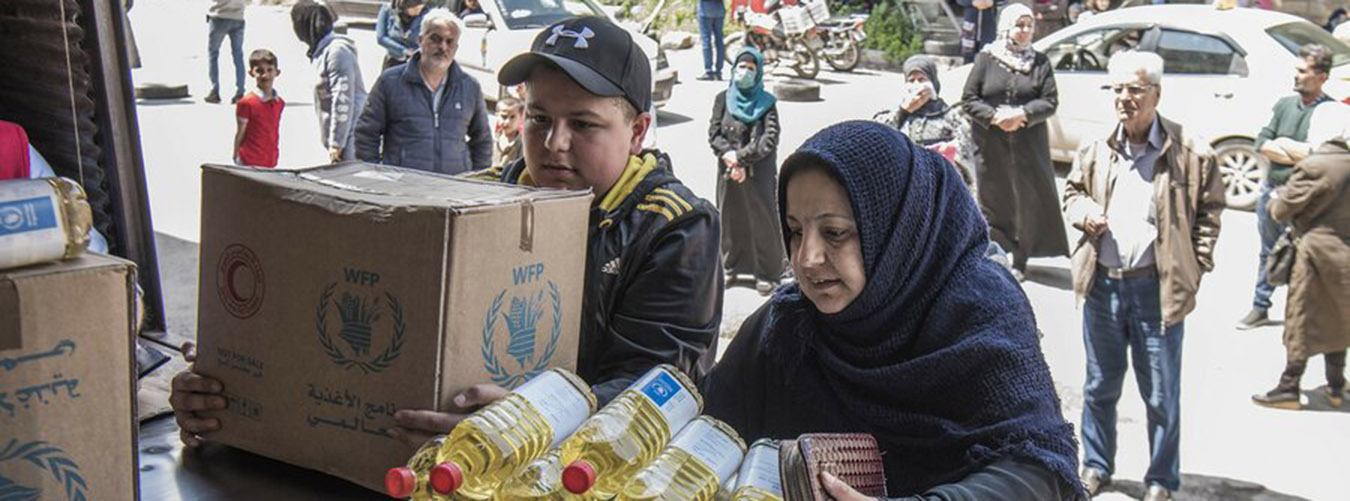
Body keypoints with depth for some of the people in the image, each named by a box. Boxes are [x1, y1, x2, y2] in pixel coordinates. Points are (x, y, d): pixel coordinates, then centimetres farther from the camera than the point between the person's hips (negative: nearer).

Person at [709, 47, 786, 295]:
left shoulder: (766, 103, -3)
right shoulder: (722, 99, 4)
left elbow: (770, 139, -13)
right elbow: (714, 134, 0)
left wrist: (741, 157, -17)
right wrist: (729, 155, -16)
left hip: (759, 172, -2)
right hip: (728, 172, 2)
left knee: (762, 218, 0)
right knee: (730, 218, 10)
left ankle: (767, 273, 9)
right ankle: (732, 267, 25)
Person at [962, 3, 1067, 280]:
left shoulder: (1040, 62, 7)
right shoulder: (986, 59, 4)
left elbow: (1050, 101, 0)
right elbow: (969, 100, 0)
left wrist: (1023, 114, -16)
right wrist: (994, 117, -15)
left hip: (1029, 145, 1)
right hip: (990, 145, -1)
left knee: (1029, 200, -1)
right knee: (992, 200, 4)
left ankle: (1019, 260, 8)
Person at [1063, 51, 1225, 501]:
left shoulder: (1189, 153, -7)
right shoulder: (1096, 149, 4)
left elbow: (1209, 209, 2)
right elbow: (1073, 191, 20)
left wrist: (1196, 264, -5)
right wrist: (1084, 213, -2)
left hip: (1158, 287, -3)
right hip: (1102, 283, 4)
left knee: (1161, 394, 5)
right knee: (1100, 386, 16)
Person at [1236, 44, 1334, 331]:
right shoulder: (1284, 104, 8)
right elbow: (1262, 143, 1)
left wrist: (1282, 144, -13)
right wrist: (1300, 154, -12)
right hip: (1271, 189, 6)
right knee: (1268, 253, 18)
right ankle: (1260, 308, 29)